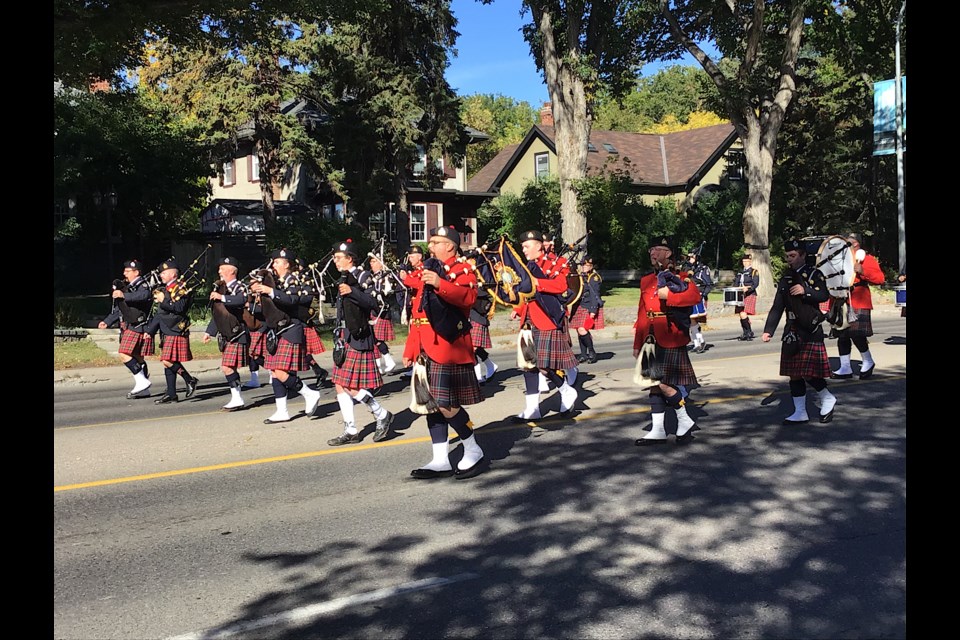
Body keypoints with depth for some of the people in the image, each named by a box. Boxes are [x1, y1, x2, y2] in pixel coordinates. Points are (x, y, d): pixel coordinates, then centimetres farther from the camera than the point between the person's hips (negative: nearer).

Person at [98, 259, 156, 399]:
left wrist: (124, 295, -46)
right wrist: (107, 322, 22)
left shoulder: (142, 285, -9)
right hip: (129, 327, 9)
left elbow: (144, 295, -34)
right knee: (137, 358, 10)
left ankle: (142, 381, -10)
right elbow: (119, 309, 25)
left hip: (138, 327, -9)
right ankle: (143, 390, 15)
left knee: (124, 354, -17)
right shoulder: (127, 286, 19)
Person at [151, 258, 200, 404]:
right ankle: (171, 394, 12)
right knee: (168, 362, 8)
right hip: (167, 332, 9)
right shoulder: (164, 289, 18)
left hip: (176, 332, -9)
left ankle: (190, 380, 1)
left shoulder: (181, 289, -9)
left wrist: (164, 300, -22)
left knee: (168, 361, -14)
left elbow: (180, 308, -23)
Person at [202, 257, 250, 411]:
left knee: (227, 367, -14)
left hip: (237, 334, -9)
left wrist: (222, 297, -37)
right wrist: (209, 332, 24)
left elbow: (241, 300, -33)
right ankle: (237, 398, 18)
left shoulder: (239, 287, -8)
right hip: (227, 335, 9)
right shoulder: (221, 288, 17)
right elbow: (217, 314, 24)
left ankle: (237, 399, -6)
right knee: (230, 368, 10)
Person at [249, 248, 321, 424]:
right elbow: (267, 304, 15)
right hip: (276, 332, 8)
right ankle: (281, 412, 13)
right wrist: (259, 290, -1)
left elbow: (291, 299, -26)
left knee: (282, 373, -14)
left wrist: (270, 291, -32)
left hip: (291, 332, -8)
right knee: (274, 373, 7)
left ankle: (310, 394, 3)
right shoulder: (275, 281, 16)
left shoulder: (293, 280, -8)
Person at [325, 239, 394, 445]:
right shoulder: (343, 278, 16)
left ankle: (382, 415, 7)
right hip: (345, 337, 9)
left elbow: (371, 303, -22)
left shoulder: (362, 276, -8)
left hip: (358, 338, -9)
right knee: (340, 385, 6)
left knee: (351, 386, -10)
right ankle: (351, 431, 12)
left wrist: (352, 291, -33)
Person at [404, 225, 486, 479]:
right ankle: (440, 461, 17)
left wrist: (440, 284, -38)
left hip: (448, 348, -8)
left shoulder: (462, 271, -3)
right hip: (427, 349, 8)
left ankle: (473, 451, 13)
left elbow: (468, 297, -26)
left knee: (446, 405, -8)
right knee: (430, 403, 9)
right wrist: (411, 349, 16)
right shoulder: (427, 272, 19)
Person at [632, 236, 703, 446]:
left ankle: (685, 421, 10)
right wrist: (637, 344, 16)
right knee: (654, 383, 9)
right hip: (652, 340, 7)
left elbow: (695, 296, -22)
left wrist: (668, 295, -28)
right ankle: (658, 431, 17)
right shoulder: (646, 281, 16)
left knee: (663, 383, -10)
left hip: (671, 340, -7)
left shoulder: (679, 276, -2)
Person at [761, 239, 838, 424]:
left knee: (809, 371, -8)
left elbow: (824, 295, -14)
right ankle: (800, 413, 12)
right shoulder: (785, 279, 14)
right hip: (792, 331, 5)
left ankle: (828, 399, 17)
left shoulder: (814, 274, 1)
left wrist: (805, 291, -28)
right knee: (794, 373, 6)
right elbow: (777, 307, 11)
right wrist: (768, 330, 4)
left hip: (810, 330, -5)